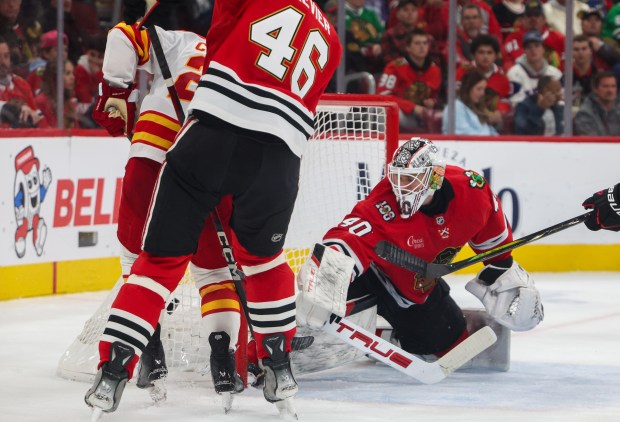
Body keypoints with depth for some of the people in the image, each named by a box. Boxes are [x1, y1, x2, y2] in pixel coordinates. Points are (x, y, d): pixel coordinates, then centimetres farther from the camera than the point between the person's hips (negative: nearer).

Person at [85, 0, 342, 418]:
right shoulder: (329, 41, 23)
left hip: (210, 136, -3)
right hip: (277, 159, 3)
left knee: (162, 258, 6)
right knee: (262, 256, 29)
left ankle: (112, 373, -1)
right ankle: (279, 371, 28)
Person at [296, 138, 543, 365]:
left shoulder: (471, 190, -22)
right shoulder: (382, 208, -35)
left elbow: (493, 236, -1)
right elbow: (347, 242, -50)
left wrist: (503, 272, 8)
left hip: (420, 287, 5)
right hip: (375, 272, -5)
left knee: (452, 342, 7)